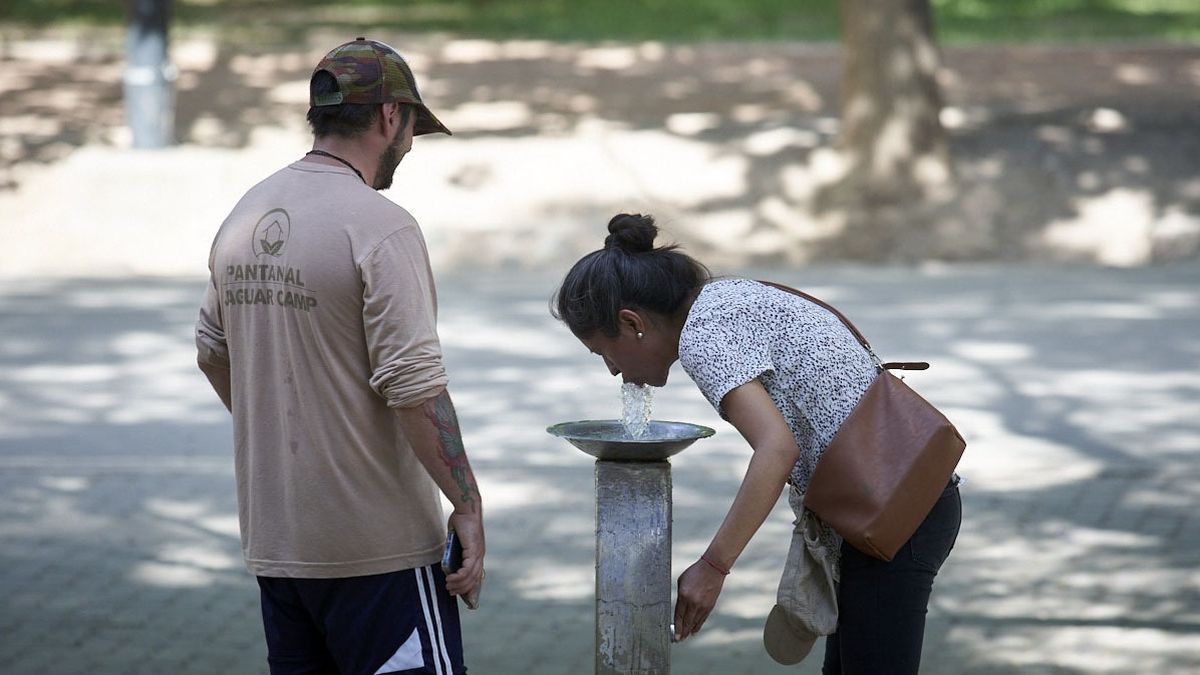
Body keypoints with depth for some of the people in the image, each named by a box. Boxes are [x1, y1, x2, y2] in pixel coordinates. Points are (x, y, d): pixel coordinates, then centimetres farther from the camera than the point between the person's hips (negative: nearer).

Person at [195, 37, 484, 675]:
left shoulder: (244, 215, 8)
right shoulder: (380, 226, -15)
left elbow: (213, 351, 20)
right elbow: (414, 386, -19)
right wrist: (467, 504, -14)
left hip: (270, 534, 8)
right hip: (376, 546, -8)